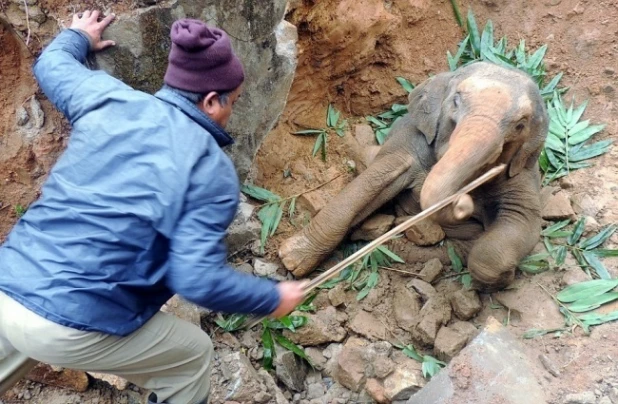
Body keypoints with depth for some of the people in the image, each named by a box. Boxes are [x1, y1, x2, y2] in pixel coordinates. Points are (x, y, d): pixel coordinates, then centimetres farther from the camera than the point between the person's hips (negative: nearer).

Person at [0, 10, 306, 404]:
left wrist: (78, 37, 47)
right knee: (194, 354, 19)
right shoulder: (212, 170, -10)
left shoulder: (107, 97, 5)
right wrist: (273, 297, -2)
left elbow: (52, 64, 26)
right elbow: (199, 280, -17)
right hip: (70, 331, -6)